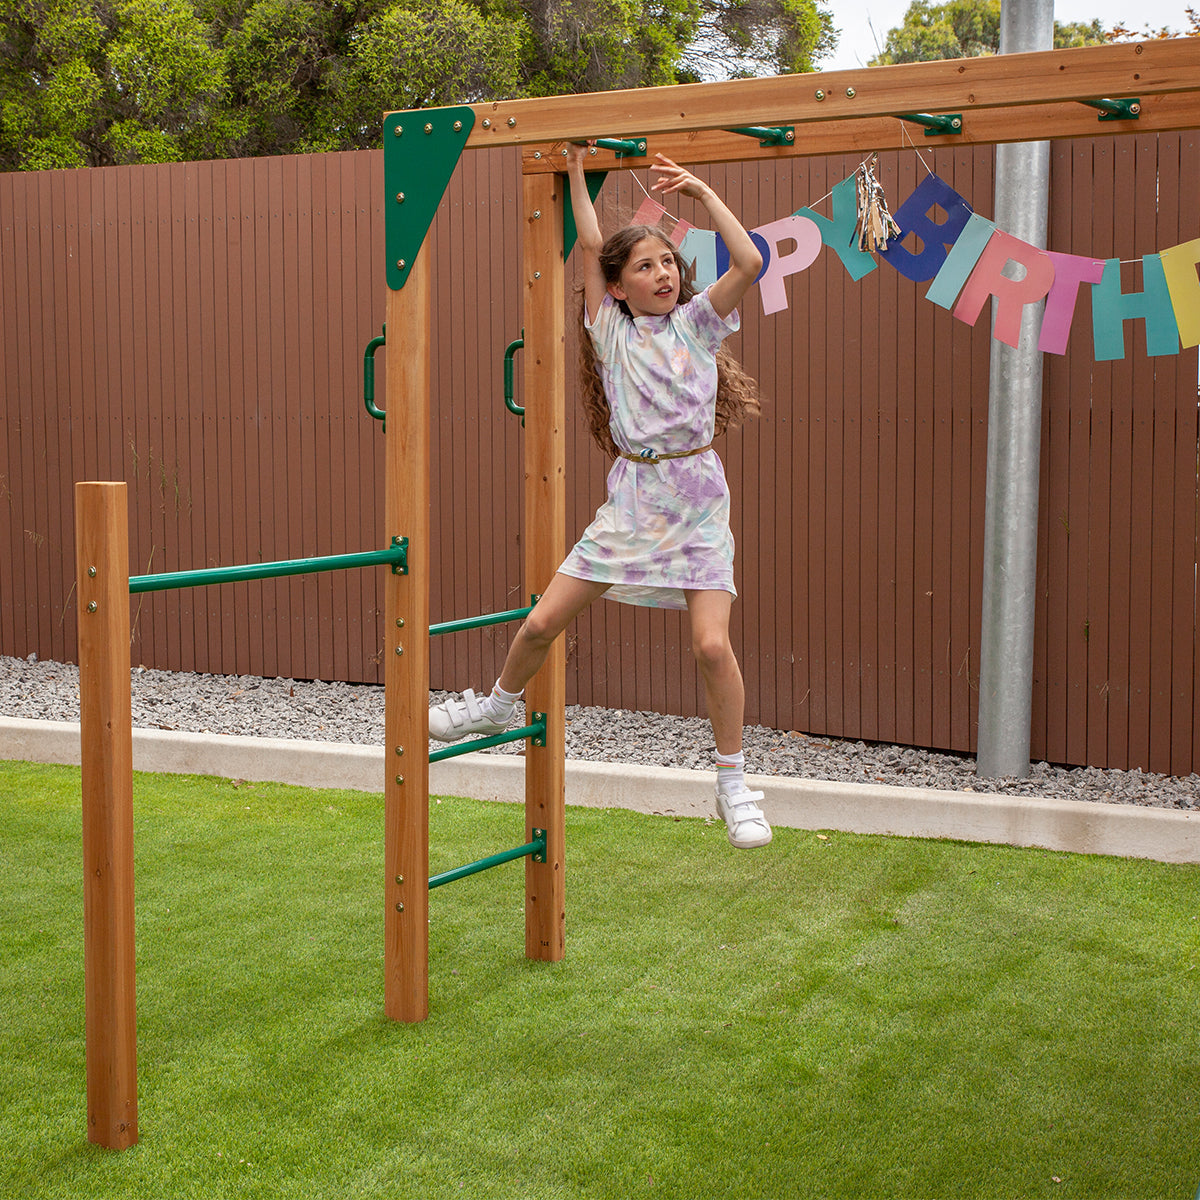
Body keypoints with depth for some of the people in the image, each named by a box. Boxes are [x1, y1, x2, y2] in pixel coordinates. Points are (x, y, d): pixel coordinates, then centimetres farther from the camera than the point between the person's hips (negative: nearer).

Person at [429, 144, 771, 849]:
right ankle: (499, 706, 34)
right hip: (631, 496, 2)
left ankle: (735, 784, 3)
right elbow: (590, 246, 3)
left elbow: (750, 263, -11)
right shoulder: (611, 328, 8)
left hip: (696, 498, -2)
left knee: (713, 644, -15)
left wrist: (702, 191, -8)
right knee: (543, 622, 3)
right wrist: (576, 171, 6)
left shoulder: (697, 322, 4)